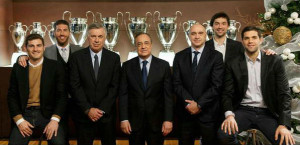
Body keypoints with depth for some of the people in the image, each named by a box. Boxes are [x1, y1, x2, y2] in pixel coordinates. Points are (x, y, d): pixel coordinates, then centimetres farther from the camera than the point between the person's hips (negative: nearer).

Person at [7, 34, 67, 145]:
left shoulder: (55, 67, 1)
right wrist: (19, 120, -5)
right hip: (24, 113, 2)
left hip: (48, 113, -2)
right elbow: (12, 96, 8)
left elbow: (62, 95, -1)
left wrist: (55, 119, -14)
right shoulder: (18, 67, 7)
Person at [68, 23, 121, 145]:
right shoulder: (77, 57, -1)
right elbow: (75, 86, -6)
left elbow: (115, 86, -2)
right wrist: (88, 110, -12)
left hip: (107, 113, 1)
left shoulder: (114, 58, 2)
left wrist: (102, 109, -11)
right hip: (84, 114, -1)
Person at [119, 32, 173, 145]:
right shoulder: (127, 66, 1)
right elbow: (123, 94, 0)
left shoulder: (163, 66, -1)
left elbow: (168, 95, -3)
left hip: (157, 120, 0)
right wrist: (124, 119, -6)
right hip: (134, 120, 1)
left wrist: (168, 119, -8)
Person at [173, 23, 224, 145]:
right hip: (185, 111, 2)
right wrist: (188, 103, -12)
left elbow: (216, 85, -8)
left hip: (207, 112, -2)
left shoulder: (216, 56, -1)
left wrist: (199, 104, -12)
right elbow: (177, 84, 1)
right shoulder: (179, 57, 6)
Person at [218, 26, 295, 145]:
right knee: (224, 134, -28)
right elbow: (228, 93, 3)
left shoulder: (275, 61, 1)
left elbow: (284, 93, -2)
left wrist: (284, 124, -14)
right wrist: (229, 114, -19)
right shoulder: (233, 64, 4)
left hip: (267, 113, 0)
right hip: (243, 111, 0)